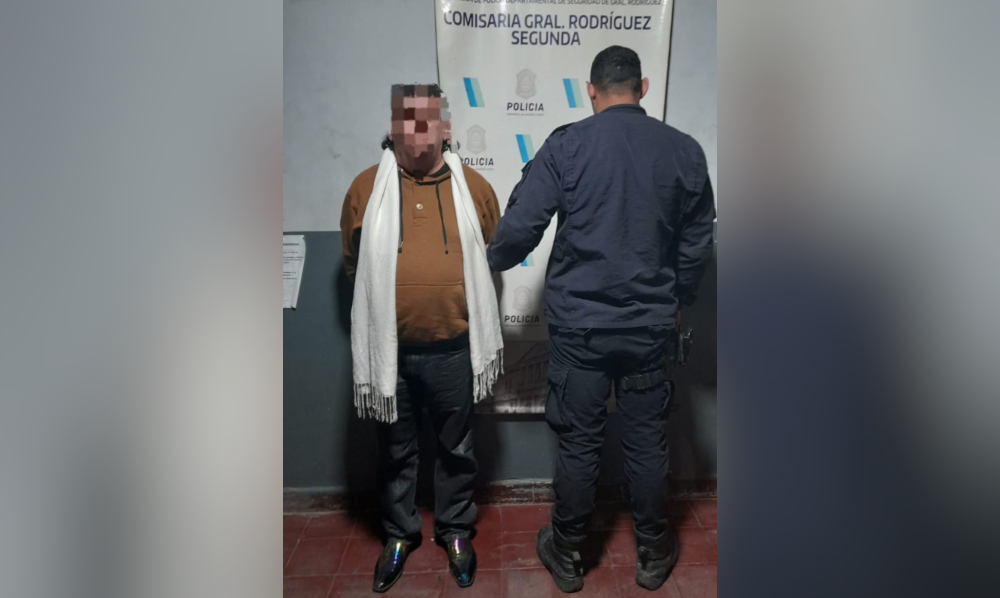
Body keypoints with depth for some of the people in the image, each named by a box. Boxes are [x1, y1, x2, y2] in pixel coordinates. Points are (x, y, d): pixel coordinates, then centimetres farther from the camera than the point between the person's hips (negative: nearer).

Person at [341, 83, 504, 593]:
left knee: (456, 447, 17)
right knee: (395, 450, 18)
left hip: (453, 350, 0)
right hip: (388, 350, 0)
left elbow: (494, 256, 10)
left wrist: (457, 298, 9)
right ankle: (399, 532, 40)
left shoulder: (474, 187, -2)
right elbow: (352, 264, 8)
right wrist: (389, 298, 10)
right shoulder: (365, 187, -3)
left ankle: (455, 529, 40)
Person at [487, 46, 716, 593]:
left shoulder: (566, 144, -7)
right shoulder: (684, 150, 1)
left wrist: (493, 260, 11)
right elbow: (697, 244, 8)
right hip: (650, 326, 2)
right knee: (647, 444, 15)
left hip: (579, 325, -2)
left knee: (578, 444, 11)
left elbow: (521, 225, -10)